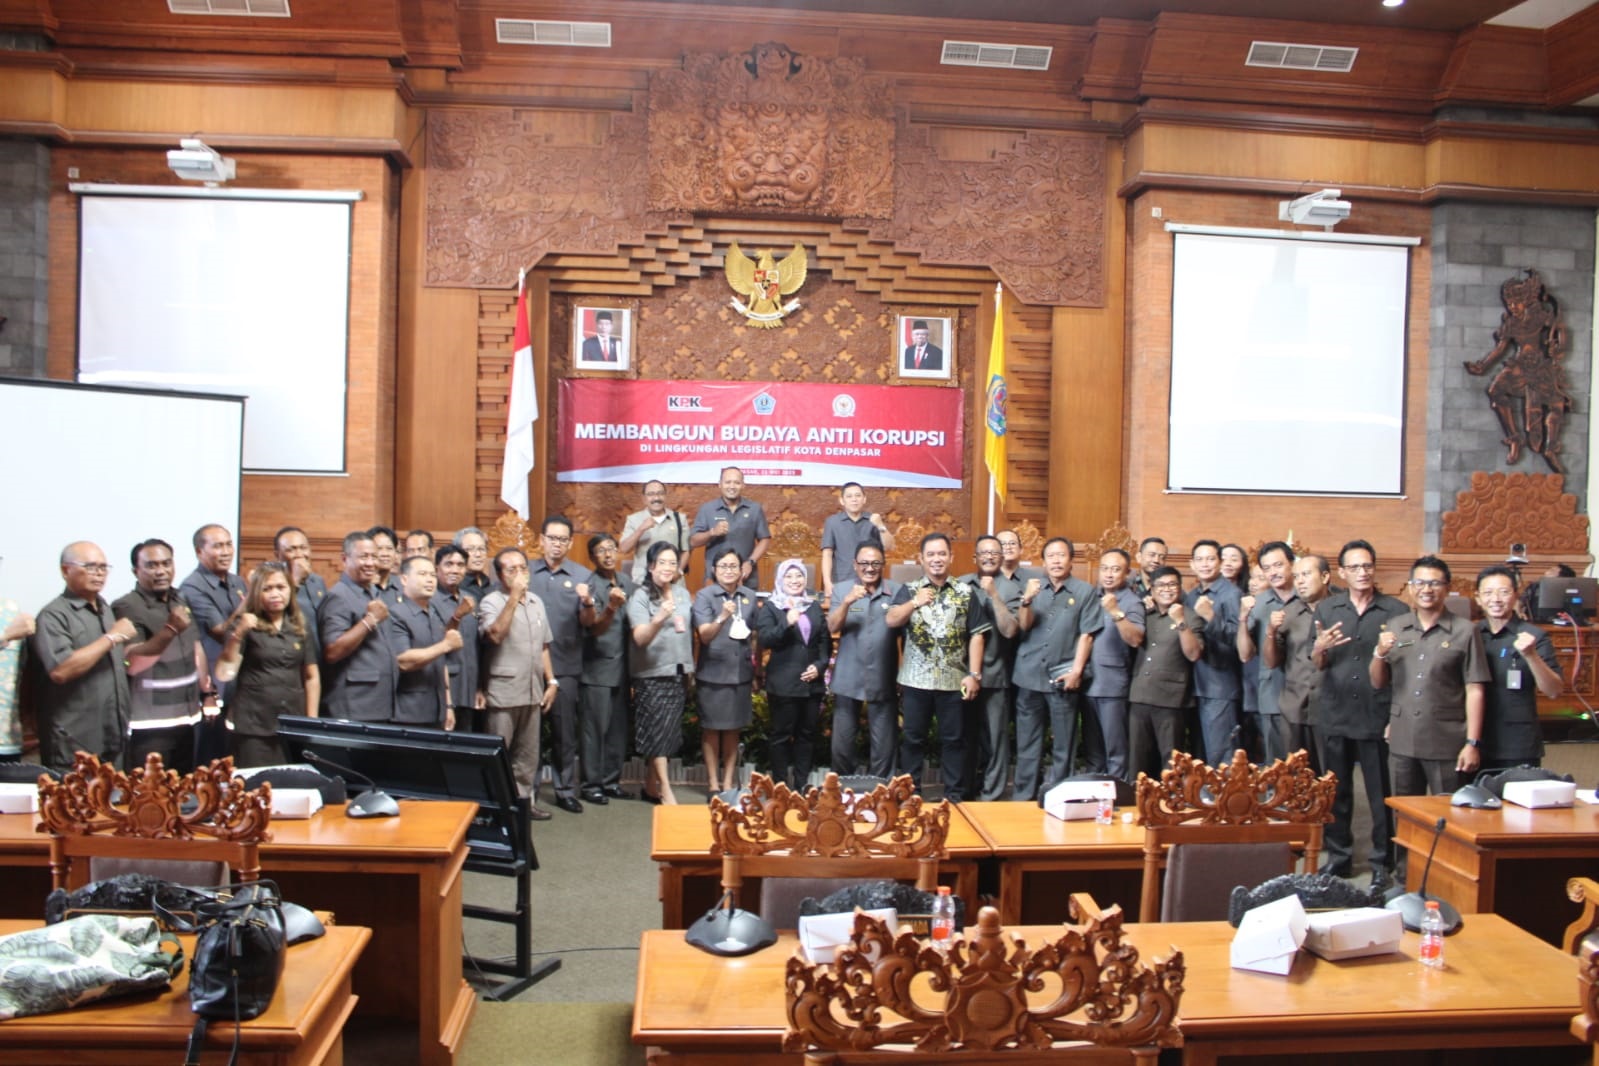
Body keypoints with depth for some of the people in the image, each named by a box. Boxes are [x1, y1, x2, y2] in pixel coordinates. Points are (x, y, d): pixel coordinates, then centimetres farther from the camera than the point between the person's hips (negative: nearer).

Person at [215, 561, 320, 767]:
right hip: (252, 728, -3)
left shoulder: (302, 626, 8)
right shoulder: (245, 626, -1)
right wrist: (238, 634, -20)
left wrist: (312, 722, 7)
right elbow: (225, 673, -11)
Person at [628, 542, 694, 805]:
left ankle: (651, 786, 20)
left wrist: (690, 669, 18)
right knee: (658, 731, -6)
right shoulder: (640, 597, -9)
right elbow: (640, 638, -19)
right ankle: (666, 791, 0)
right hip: (651, 674, -5)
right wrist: (659, 619, -37)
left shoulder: (683, 594, 8)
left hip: (678, 673, 5)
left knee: (668, 732, 8)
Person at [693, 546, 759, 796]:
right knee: (711, 729, 7)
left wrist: (755, 668, 14)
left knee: (733, 729, 12)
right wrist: (722, 618, -35)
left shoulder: (749, 596, 5)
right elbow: (704, 635, -17)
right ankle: (714, 783, 16)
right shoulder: (704, 596, -7)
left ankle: (728, 782, 21)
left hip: (741, 672, 3)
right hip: (713, 672, -3)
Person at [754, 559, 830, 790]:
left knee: (806, 734, 9)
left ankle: (802, 784, 18)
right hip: (783, 683, -4)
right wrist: (786, 623, -28)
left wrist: (820, 665, -3)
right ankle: (780, 785, 8)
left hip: (812, 682, 5)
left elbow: (826, 641, 13)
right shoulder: (769, 607, -1)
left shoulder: (815, 607, 13)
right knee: (782, 735, 1)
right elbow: (764, 639, -14)